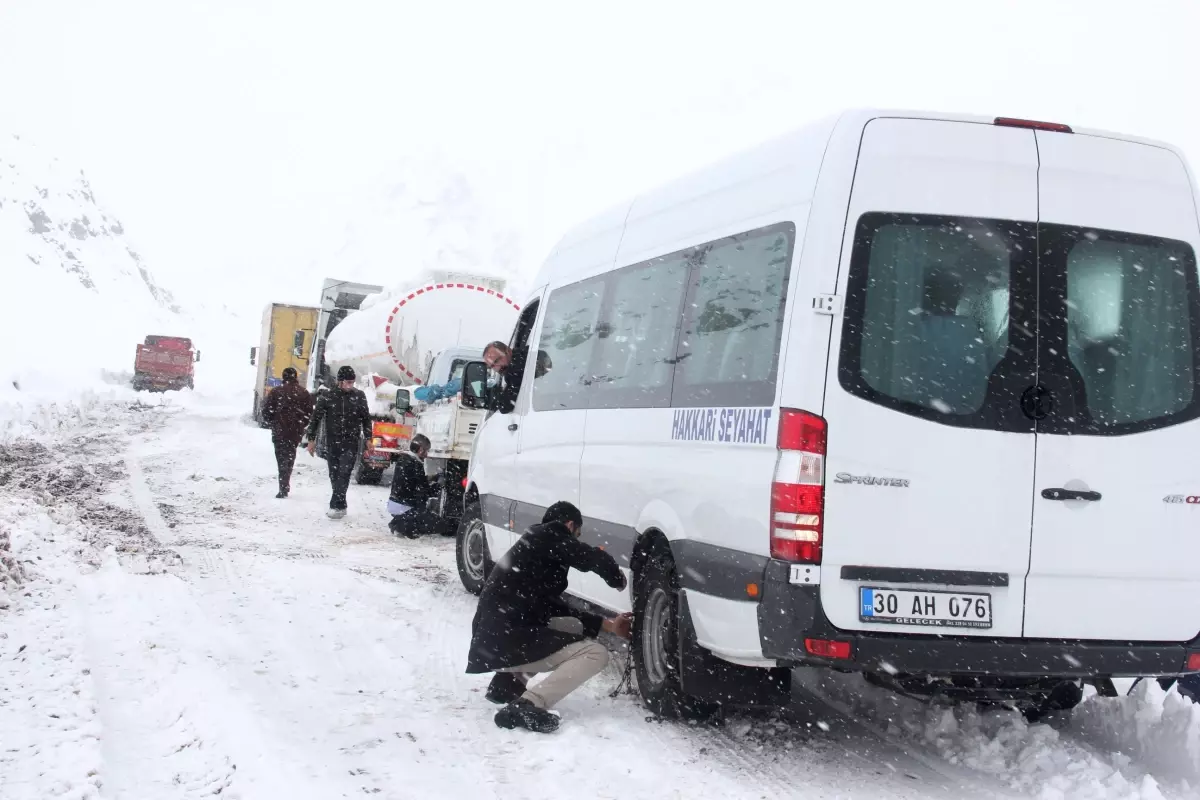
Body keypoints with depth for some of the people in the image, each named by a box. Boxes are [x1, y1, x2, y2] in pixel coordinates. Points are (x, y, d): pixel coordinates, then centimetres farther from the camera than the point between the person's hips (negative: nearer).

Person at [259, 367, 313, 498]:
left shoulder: (276, 391, -4)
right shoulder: (304, 393, 3)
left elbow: (266, 412, -4)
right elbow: (309, 413, 2)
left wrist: (273, 423, 12)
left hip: (279, 432, -3)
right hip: (296, 432, 3)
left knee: (282, 459, 0)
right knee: (290, 458, 16)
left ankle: (284, 488, -11)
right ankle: (285, 486, 21)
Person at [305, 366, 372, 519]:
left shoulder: (359, 396, 2)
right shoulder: (327, 396, -1)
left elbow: (366, 418, 10)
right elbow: (316, 418, 3)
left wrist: (368, 439, 8)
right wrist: (311, 439, 2)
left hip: (351, 443, -1)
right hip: (332, 443, 1)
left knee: (344, 474, -13)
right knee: (334, 475, 5)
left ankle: (336, 506, -16)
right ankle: (340, 506, 14)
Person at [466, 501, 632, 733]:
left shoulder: (532, 545, 23)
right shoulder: (549, 537, -2)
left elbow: (553, 607, 25)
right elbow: (594, 559, -17)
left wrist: (608, 625, 24)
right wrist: (618, 579, 6)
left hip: (492, 639, 9)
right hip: (508, 642, -9)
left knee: (575, 626, 26)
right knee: (595, 653, -6)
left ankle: (508, 682, 16)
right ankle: (527, 705, -21)